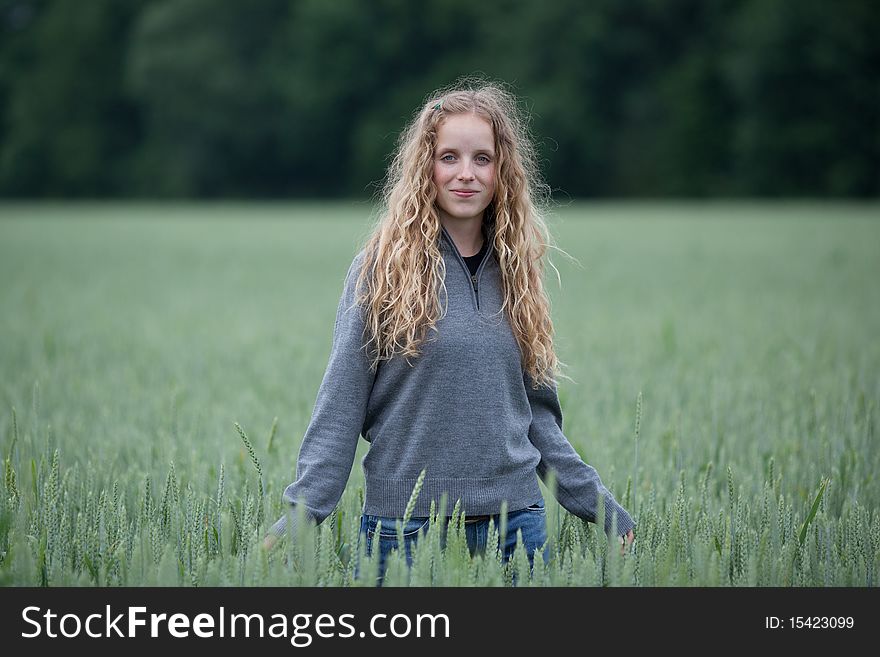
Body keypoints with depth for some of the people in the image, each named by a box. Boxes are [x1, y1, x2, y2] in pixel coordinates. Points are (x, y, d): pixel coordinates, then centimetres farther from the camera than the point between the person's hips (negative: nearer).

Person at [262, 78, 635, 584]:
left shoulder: (515, 273, 9)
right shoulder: (384, 268, -3)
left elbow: (537, 415, 13)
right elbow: (339, 409, -6)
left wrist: (610, 514, 12)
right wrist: (298, 517, -16)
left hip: (516, 523, 3)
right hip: (405, 526, -3)